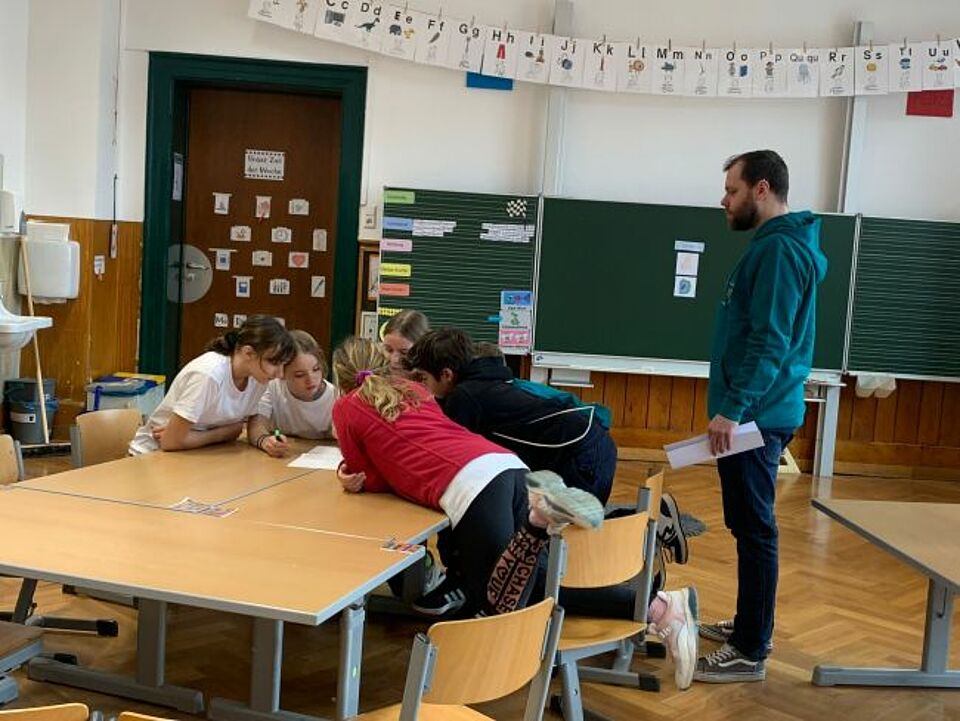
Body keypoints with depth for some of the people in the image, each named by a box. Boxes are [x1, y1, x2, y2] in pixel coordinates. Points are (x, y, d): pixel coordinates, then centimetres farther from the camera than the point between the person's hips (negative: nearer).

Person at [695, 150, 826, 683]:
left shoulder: (780, 249, -16)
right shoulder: (780, 243, 16)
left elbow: (769, 342, -23)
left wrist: (731, 409, -23)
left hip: (755, 416, -10)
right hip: (758, 412, 10)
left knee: (754, 529, -4)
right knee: (751, 525, 17)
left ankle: (751, 653, 3)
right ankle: (752, 625, 29)